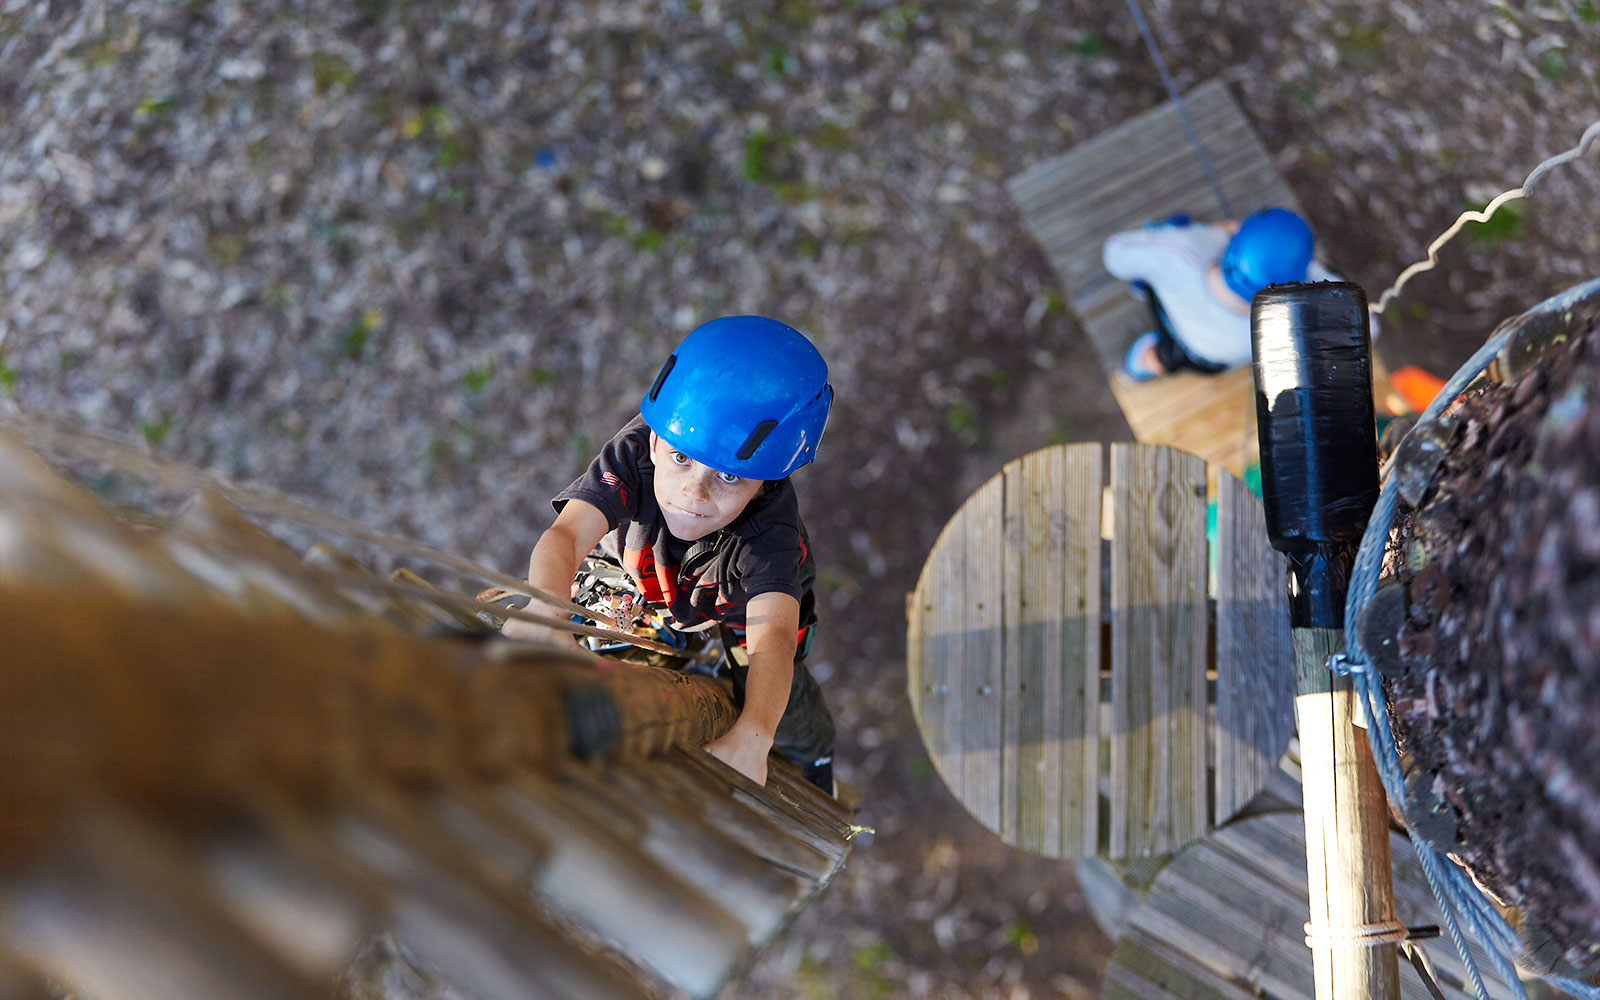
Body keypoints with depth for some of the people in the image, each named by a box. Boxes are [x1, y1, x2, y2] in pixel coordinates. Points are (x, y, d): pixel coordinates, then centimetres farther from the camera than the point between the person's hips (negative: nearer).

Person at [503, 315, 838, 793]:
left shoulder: (771, 534, -43)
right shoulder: (633, 454, -39)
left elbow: (772, 641, -57)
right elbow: (565, 537, -54)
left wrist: (751, 738, -78)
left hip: (736, 616, -2)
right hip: (635, 590, 2)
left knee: (787, 718, -8)